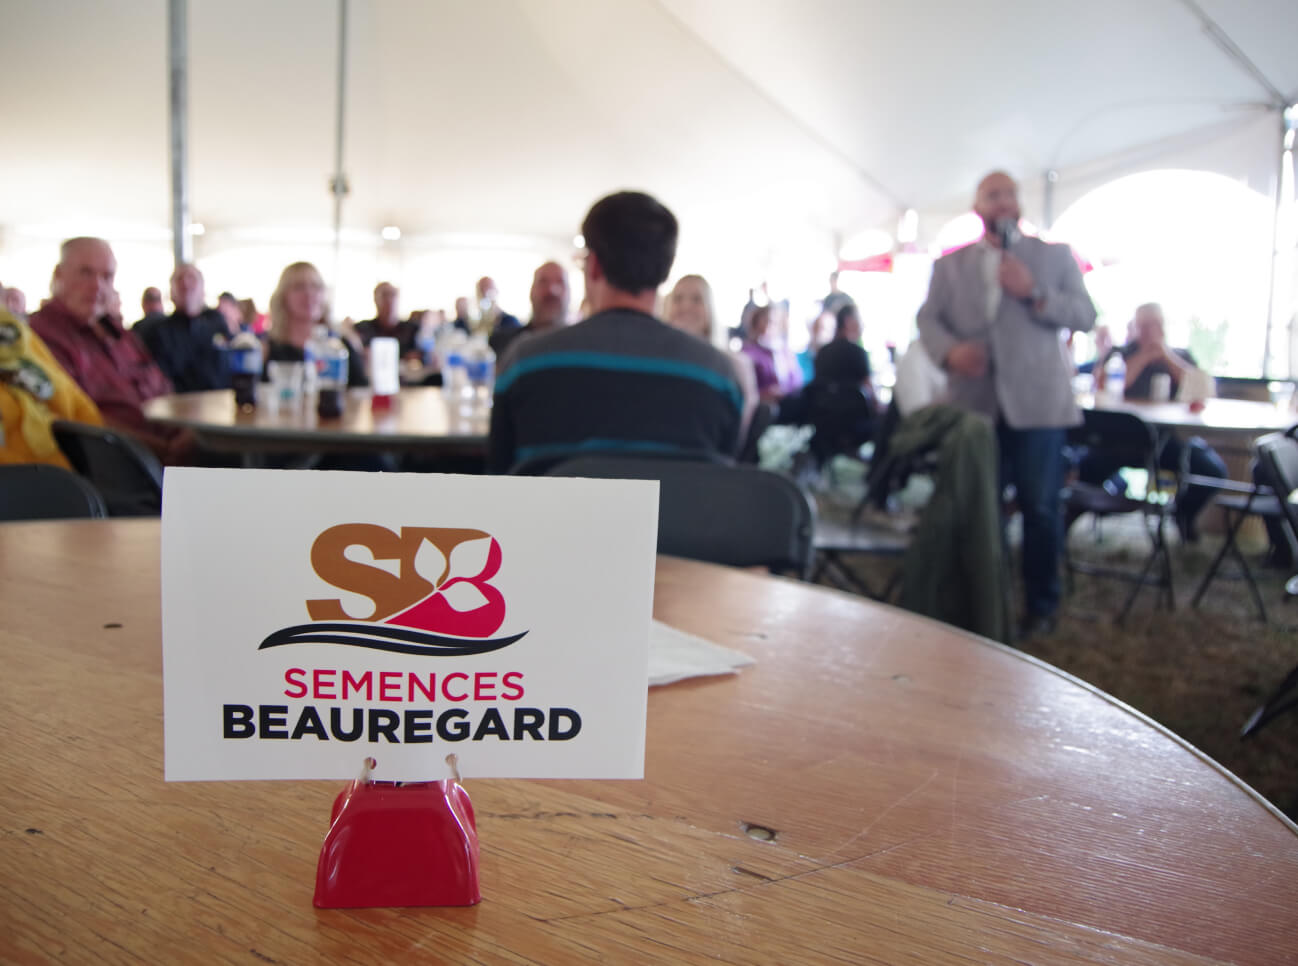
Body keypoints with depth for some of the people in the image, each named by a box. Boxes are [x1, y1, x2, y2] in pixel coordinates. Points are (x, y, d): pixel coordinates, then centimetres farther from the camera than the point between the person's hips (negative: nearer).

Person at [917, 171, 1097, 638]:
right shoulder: (949, 264, 12)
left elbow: (1085, 316, 1)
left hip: (1036, 401, -2)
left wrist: (1035, 293, -14)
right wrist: (949, 350, -17)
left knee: (1040, 507, 1)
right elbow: (927, 317, 4)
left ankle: (1041, 605, 16)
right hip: (973, 401, 2)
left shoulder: (1055, 256, 8)